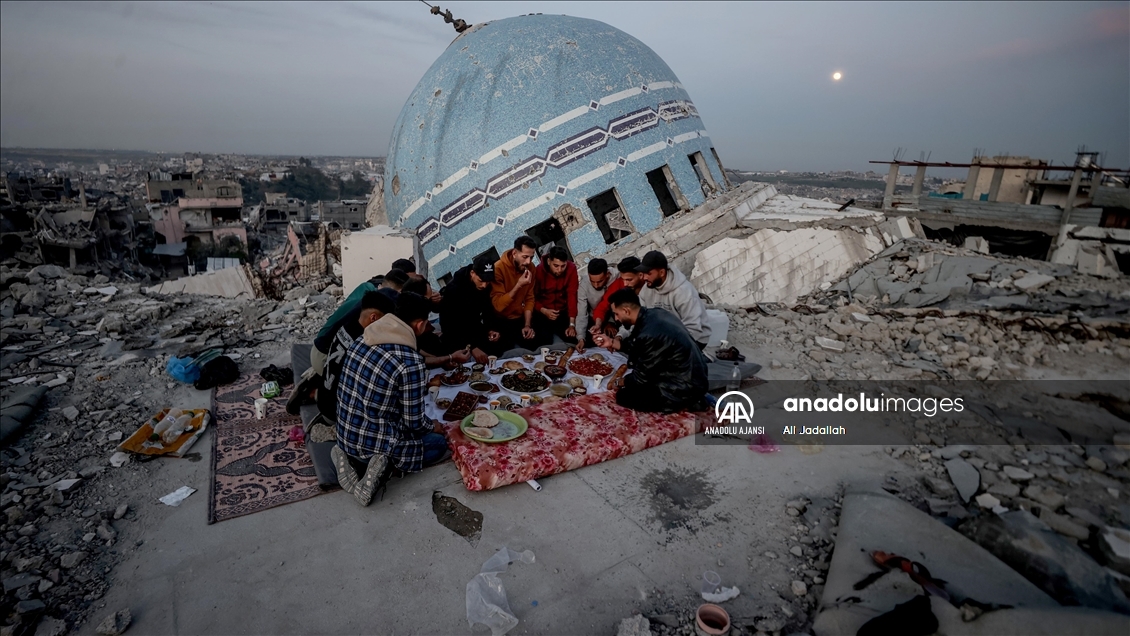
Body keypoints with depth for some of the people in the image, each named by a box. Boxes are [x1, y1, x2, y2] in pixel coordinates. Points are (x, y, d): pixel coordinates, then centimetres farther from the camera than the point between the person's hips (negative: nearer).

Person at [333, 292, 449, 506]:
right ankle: (385, 462, -4)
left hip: (345, 436, 7)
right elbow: (414, 422, -17)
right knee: (439, 442, 17)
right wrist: (433, 426, 7)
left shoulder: (360, 341, -3)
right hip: (374, 444, -6)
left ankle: (350, 456, 10)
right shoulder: (411, 363, -25)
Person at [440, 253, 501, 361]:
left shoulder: (486, 285, -10)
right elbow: (450, 323, -33)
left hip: (475, 327, 5)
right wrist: (472, 347, -42)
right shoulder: (454, 288, -28)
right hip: (455, 331, -5)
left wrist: (490, 329, -14)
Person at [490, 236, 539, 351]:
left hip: (519, 319, 5)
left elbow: (529, 298, 1)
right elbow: (498, 305, -28)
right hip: (500, 322, -5)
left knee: (535, 347, -3)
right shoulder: (498, 269, -23)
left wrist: (527, 325, -8)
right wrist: (518, 285, -33)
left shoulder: (530, 268, -4)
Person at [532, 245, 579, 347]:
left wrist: (572, 324, -24)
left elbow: (572, 295, -17)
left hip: (563, 313, 2)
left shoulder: (571, 268, -14)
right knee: (545, 343, -20)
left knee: (574, 340, -12)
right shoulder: (538, 271, -17)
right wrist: (544, 311, -26)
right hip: (542, 314, -2)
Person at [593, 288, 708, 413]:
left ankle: (685, 403, -1)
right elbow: (638, 348, 15)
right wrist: (612, 342, 10)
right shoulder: (653, 314, -1)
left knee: (624, 396, -3)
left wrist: (621, 382, 4)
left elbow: (642, 375, -14)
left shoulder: (650, 334, -28)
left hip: (684, 388, -9)